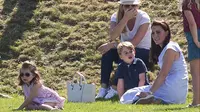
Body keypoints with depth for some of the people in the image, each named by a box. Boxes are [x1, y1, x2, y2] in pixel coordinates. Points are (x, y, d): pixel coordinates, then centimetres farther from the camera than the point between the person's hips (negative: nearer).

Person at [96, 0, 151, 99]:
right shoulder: (116, 16, -8)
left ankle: (115, 88, -29)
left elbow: (134, 43, -26)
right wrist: (125, 18, -34)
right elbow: (112, 37, -27)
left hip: (144, 54, -4)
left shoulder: (143, 18, -18)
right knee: (108, 52, -27)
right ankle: (104, 87, -28)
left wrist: (112, 45, -30)